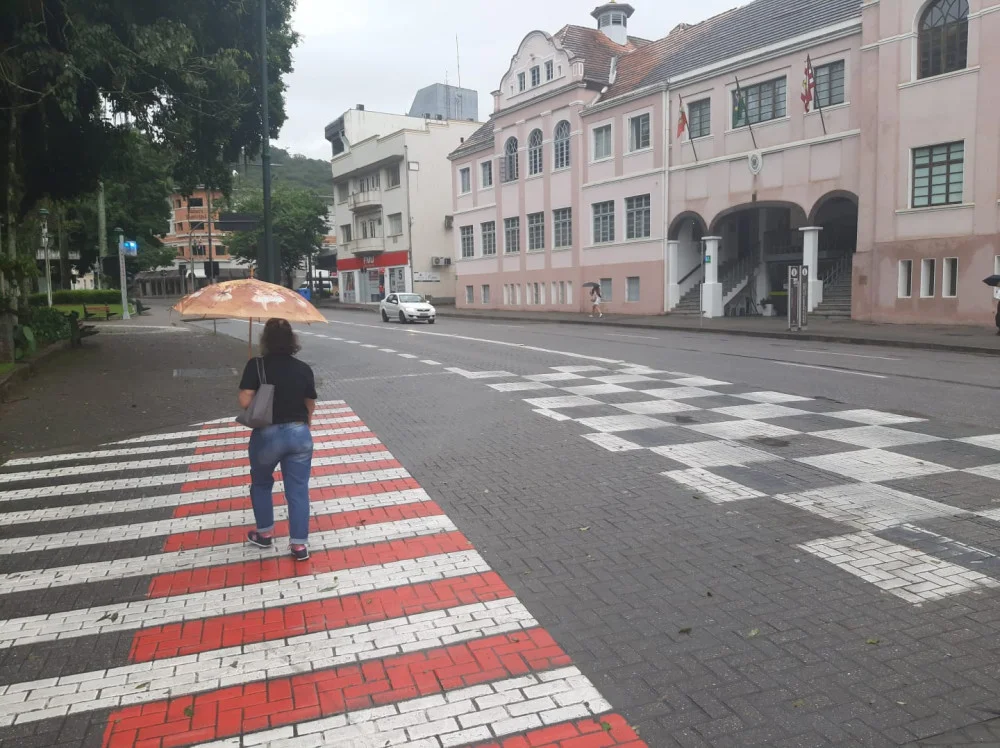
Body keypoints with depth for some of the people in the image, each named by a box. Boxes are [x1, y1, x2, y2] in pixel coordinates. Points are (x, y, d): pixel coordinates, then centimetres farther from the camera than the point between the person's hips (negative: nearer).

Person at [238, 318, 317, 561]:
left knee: (261, 484, 23)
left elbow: (245, 402, -17)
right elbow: (310, 406, 7)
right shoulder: (304, 369, 0)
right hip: (299, 434, 2)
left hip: (267, 435, -2)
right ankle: (299, 544, 10)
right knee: (298, 490, 8)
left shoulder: (256, 366, -10)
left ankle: (265, 533, 34)